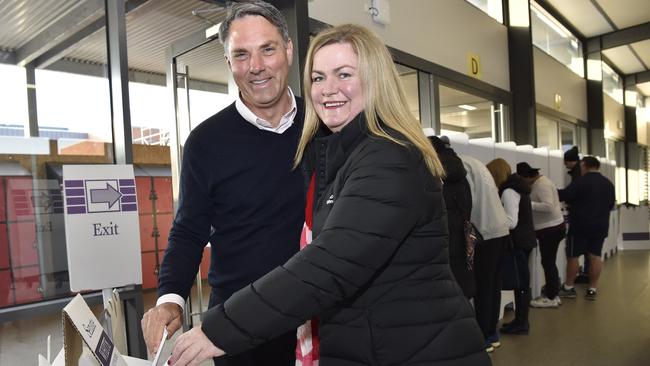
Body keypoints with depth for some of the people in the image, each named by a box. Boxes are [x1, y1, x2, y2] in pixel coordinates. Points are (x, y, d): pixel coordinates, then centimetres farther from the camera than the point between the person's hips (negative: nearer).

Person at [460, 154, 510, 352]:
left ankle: (484, 339, 11)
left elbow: (470, 201, -17)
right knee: (493, 286, 14)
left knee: (482, 289, 1)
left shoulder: (462, 165, -11)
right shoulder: (475, 163, 16)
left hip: (485, 235, -9)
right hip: (500, 231, 9)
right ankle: (492, 334, 24)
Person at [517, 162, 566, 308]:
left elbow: (548, 206, -29)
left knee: (548, 263, -3)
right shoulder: (537, 183, 12)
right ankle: (551, 293, 23)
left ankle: (551, 297, 5)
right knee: (549, 263, 14)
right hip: (549, 228, 10)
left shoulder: (542, 185, -18)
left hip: (551, 229, -10)